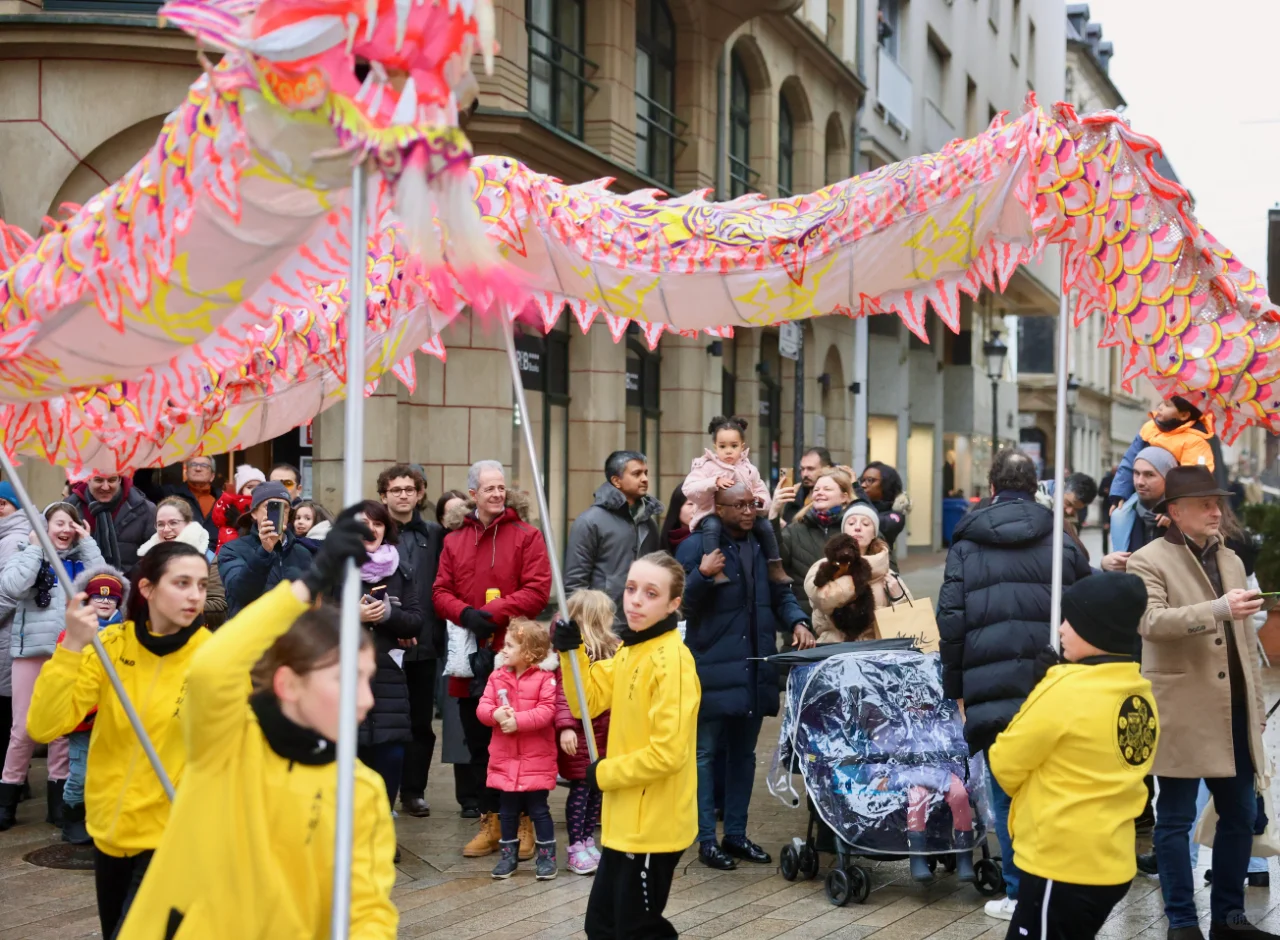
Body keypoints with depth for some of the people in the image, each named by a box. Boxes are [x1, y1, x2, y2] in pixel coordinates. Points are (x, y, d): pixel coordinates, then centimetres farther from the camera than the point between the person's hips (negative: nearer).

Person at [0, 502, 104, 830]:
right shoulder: (27, 555, 6)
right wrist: (35, 548, -6)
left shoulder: (81, 559, 12)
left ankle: (58, 799, 13)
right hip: (31, 649, -2)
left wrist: (87, 542, -2)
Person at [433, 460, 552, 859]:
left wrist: (492, 613, -18)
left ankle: (523, 823, 12)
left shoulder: (526, 536, 1)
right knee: (479, 744, 10)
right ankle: (491, 822, 21)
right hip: (471, 660, 4)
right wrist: (465, 613, -14)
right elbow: (441, 592, 7)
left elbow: (537, 590, -9)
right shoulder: (454, 541, 13)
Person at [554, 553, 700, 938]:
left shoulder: (671, 660, -22)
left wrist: (604, 773, -13)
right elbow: (587, 703, 8)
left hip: (653, 827, -9)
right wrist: (572, 652, -7)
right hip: (625, 821, 9)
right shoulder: (628, 649, 7)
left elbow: (668, 753, -26)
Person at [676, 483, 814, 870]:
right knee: (705, 753, 0)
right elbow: (680, 603, -11)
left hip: (754, 670, 6)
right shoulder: (697, 548, -8)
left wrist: (797, 622, -2)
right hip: (713, 668, -6)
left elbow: (780, 593, 16)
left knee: (743, 753, 14)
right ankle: (706, 839, 7)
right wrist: (702, 575, -27)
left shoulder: (762, 546, 9)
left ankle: (736, 834, 24)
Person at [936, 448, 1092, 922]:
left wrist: (956, 687, 8)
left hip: (991, 690, -1)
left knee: (1007, 794, 7)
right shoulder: (1060, 542, 6)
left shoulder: (966, 545, 5)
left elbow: (951, 621, 1)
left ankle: (1019, 894, 9)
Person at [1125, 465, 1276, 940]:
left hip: (1233, 711, 7)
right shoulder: (1149, 561, -6)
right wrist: (1218, 608, -32)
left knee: (1240, 816, 11)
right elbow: (1151, 621, -23)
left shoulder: (1231, 560, 15)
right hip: (1182, 713, -7)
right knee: (1176, 819, 2)